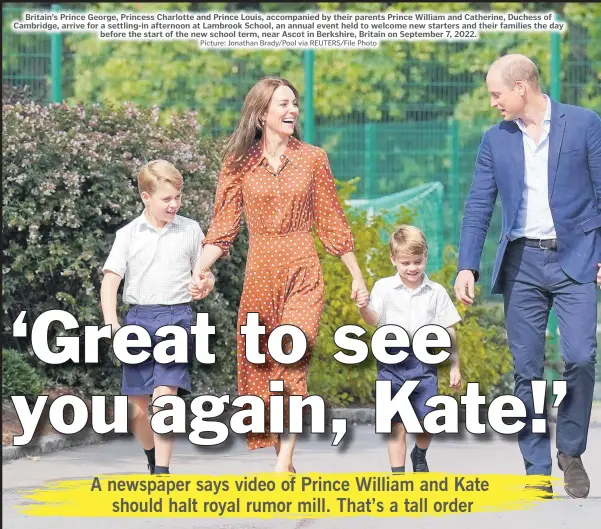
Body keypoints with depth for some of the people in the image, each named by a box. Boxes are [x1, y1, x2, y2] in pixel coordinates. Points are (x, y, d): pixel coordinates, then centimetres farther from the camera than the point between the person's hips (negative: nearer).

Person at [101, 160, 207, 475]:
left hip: (177, 316, -2)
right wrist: (111, 323, -13)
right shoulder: (128, 235, 5)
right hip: (139, 319, 2)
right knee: (136, 407, 5)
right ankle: (152, 459, 29)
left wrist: (203, 284, -7)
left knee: (164, 394, -18)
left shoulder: (191, 230, 8)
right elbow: (110, 280, 0)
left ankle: (162, 470, -18)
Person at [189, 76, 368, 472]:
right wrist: (200, 271, -13)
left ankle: (284, 463, -19)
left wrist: (357, 275, 11)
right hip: (260, 272, 2)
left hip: (302, 270, -1)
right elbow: (224, 226, 1)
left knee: (294, 359, -15)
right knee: (261, 367, 3)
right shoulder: (240, 162, 4)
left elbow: (331, 222, 10)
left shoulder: (312, 159, 4)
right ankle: (283, 460, 14)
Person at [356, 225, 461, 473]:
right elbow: (374, 320, -9)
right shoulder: (384, 287, 2)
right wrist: (364, 308, -32)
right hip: (392, 362, -1)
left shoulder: (436, 292, 5)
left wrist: (455, 367, 7)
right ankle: (397, 472, 4)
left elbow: (449, 332, 8)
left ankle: (419, 456, 32)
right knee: (397, 423, -2)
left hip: (425, 362, 1)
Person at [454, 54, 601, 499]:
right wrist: (467, 266, -1)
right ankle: (537, 471, 7)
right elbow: (479, 207, 8)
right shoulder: (495, 140, 8)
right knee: (527, 370, 1)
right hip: (521, 262, 3)